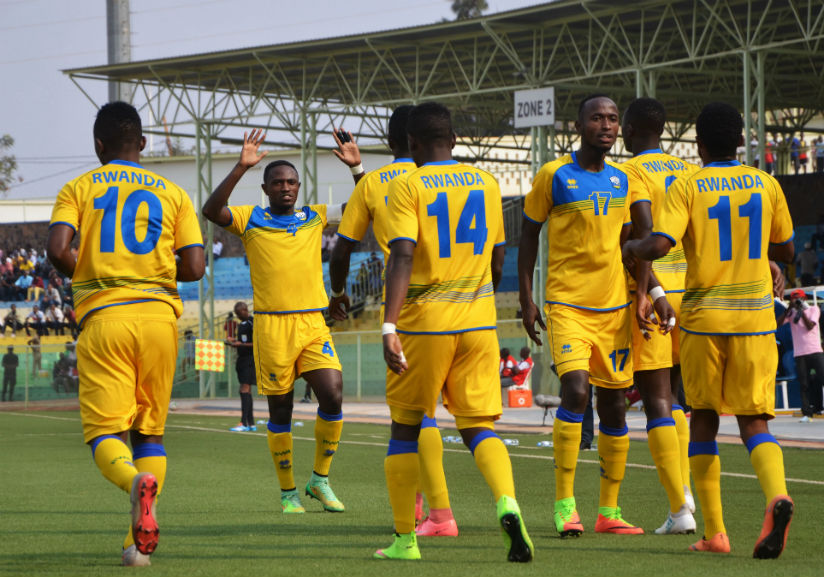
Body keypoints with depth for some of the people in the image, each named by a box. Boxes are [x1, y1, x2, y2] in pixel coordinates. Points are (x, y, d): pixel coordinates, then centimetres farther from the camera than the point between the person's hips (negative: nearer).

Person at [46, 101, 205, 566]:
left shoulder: (79, 188, 8)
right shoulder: (172, 193, 11)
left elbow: (57, 250, -8)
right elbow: (194, 267, 2)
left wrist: (84, 276, 13)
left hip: (102, 318, -2)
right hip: (158, 315, 2)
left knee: (104, 431, 0)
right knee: (150, 430, 12)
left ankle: (136, 481, -34)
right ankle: (140, 542, 2)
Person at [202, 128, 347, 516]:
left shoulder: (315, 218, 12)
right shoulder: (250, 220, 3)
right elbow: (211, 210, -15)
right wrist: (241, 168, -22)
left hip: (314, 324, 2)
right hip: (271, 326, -2)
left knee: (332, 395, -12)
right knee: (280, 409, 3)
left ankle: (320, 479, 6)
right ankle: (287, 492, 16)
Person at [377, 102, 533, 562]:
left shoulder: (406, 186, -6)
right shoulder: (486, 183, 9)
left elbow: (402, 256, -19)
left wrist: (389, 326, -23)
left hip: (423, 321, -3)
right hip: (478, 321, 3)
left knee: (405, 428, 12)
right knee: (480, 426, 5)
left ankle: (405, 538, 15)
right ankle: (508, 503, -24)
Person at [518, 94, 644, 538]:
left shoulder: (621, 180, 10)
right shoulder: (554, 176, -4)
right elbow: (528, 236, 3)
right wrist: (526, 299, -2)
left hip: (614, 306, 5)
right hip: (567, 305, -5)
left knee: (613, 404, 6)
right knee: (576, 390, -21)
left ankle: (609, 511, 15)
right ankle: (564, 503, -12)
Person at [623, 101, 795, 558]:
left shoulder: (687, 188, -4)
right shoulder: (766, 185, 5)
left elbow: (659, 244, -17)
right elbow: (785, 251, 14)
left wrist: (630, 247, 4)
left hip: (703, 317, -1)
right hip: (755, 317, 1)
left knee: (704, 418, 13)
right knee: (754, 421, 3)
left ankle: (714, 532, 11)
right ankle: (777, 494, -28)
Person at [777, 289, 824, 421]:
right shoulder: (791, 313, 11)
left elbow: (810, 326, -8)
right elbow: (778, 323, -3)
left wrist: (801, 310, -11)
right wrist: (789, 309, -9)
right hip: (800, 354, 1)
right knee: (804, 385, -2)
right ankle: (806, 413, -1)